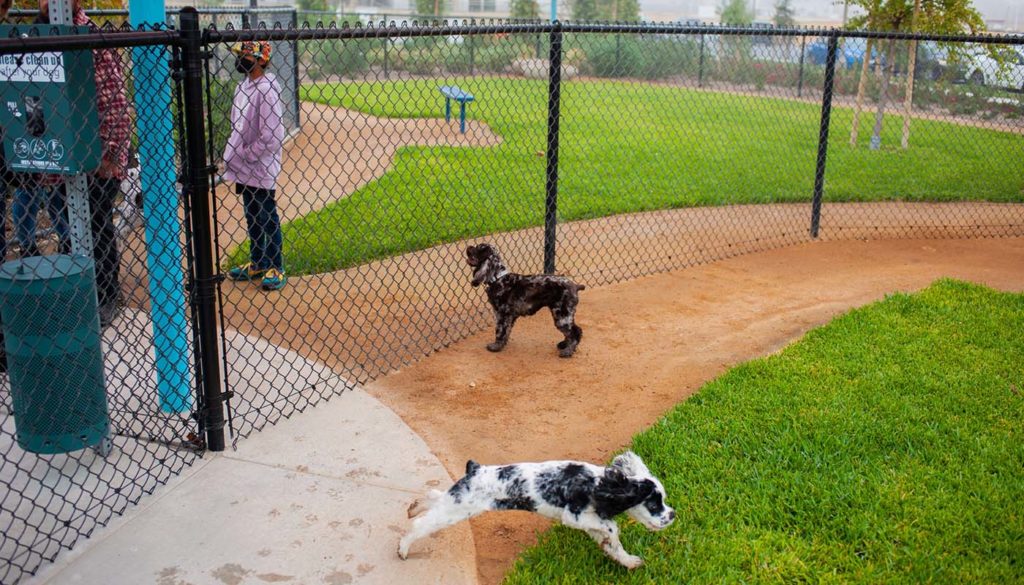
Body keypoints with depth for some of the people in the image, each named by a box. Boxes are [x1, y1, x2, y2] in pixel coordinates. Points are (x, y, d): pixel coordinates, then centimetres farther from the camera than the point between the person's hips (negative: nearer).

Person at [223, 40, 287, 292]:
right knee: (252, 217, 18)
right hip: (244, 167, 9)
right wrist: (231, 157, 9)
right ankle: (257, 264, 31)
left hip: (261, 168, -8)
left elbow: (271, 136, -23)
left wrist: (243, 156, -17)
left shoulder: (266, 89, -19)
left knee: (268, 218, 3)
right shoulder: (244, 85, 9)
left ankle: (275, 268, 15)